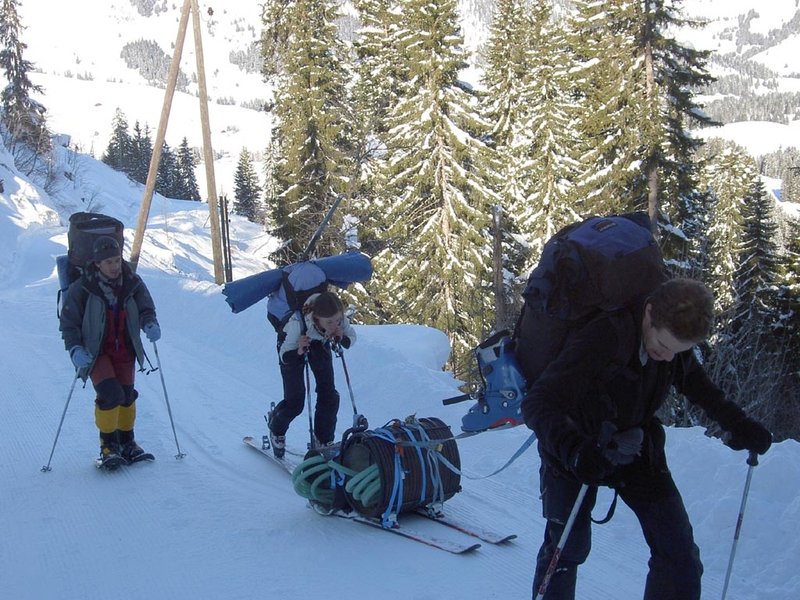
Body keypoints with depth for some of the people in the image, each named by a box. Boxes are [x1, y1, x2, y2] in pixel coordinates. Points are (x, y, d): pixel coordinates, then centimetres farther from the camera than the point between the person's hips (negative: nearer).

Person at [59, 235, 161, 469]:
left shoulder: (132, 283, -4)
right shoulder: (81, 288, -13)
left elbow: (146, 309, 2)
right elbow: (69, 322, -6)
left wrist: (150, 325, -22)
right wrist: (75, 349, -19)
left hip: (125, 350, 4)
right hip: (96, 351, -4)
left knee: (127, 395, 8)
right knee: (110, 394, -18)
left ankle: (127, 442, 28)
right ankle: (108, 445, 0)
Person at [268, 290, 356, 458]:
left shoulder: (339, 319, -35)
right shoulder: (298, 323, -43)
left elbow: (351, 337, -14)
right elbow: (284, 356, -30)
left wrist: (341, 339, -36)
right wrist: (299, 351, -51)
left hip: (320, 343, 4)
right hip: (292, 344, -3)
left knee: (329, 396, -3)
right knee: (295, 401, -5)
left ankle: (323, 441, 17)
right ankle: (276, 431, 27)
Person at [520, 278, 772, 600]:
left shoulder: (678, 342, -13)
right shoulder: (603, 337, -33)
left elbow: (698, 386, 11)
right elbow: (537, 403, -36)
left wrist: (739, 425, -1)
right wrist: (575, 451, -52)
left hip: (636, 448, 5)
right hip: (577, 455, -4)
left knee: (680, 553, -3)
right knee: (567, 548, -3)